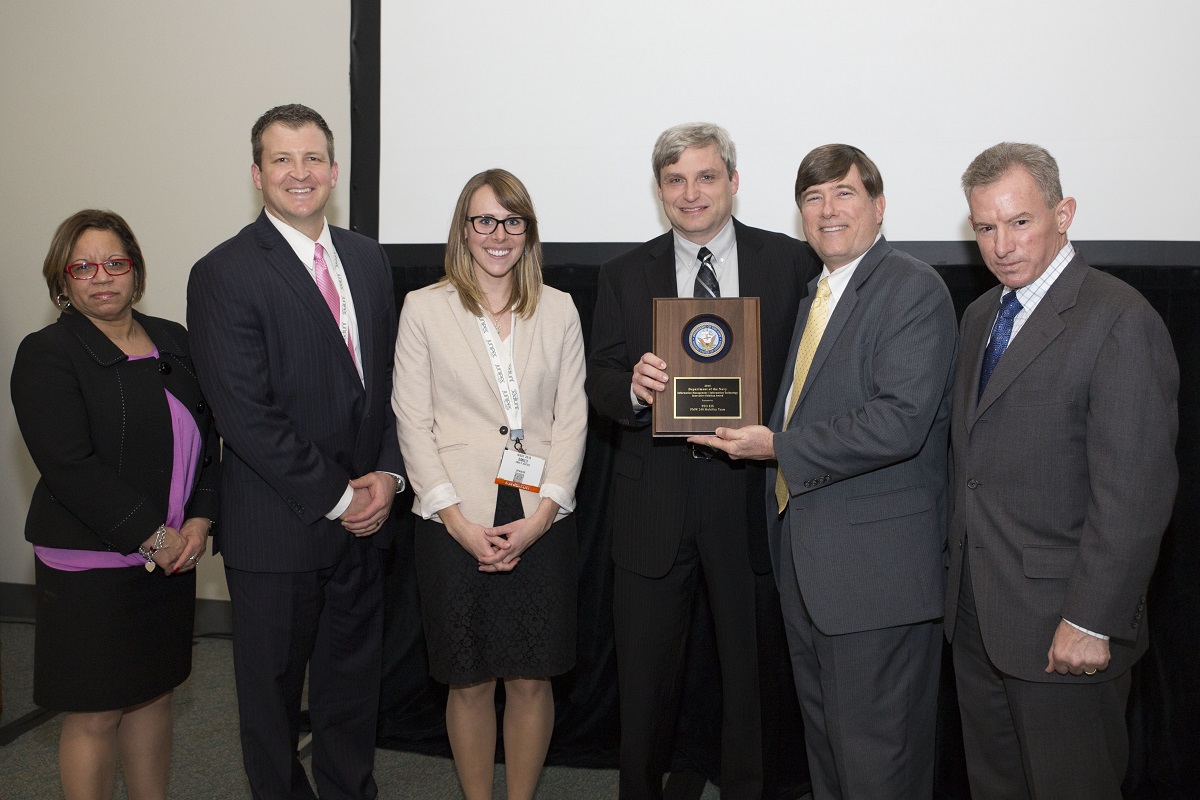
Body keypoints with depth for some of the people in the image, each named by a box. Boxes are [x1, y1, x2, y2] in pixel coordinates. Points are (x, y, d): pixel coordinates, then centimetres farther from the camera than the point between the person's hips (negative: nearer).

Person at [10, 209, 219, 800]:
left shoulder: (173, 342, 10)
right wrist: (152, 535, -17)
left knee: (153, 692, 16)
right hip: (90, 566, -5)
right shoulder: (46, 354, -7)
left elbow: (207, 436, 9)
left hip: (171, 553, 5)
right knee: (95, 715, 4)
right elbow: (69, 465, -16)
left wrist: (200, 520, -6)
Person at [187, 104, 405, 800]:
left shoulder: (369, 258, 8)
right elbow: (247, 414, -17)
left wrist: (388, 472, -5)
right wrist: (334, 498, -15)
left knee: (354, 680, 19)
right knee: (272, 688, 13)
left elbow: (392, 374, 9)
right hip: (279, 528, -5)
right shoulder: (224, 274, -12)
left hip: (365, 515, 5)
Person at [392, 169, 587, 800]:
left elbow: (572, 420, 4)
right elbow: (412, 423, -1)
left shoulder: (558, 309, 8)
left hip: (539, 520, 1)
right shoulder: (424, 307, 3)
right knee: (470, 681, 8)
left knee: (532, 678, 7)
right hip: (455, 523, -1)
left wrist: (538, 516, -7)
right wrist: (460, 522, -8)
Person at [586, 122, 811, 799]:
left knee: (753, 671, 14)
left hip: (751, 495, -1)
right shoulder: (625, 276, 7)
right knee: (646, 675, 12)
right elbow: (600, 382, 4)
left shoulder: (792, 262, 1)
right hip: (653, 504, 1)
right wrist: (633, 387, -18)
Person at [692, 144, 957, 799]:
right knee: (822, 730, 21)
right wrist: (756, 434, 4)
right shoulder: (816, 293, 17)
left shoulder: (913, 289, -12)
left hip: (876, 561, -9)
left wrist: (780, 447, -18)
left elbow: (899, 421, -23)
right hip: (805, 556, 9)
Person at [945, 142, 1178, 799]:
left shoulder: (1119, 319, -14)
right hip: (973, 611, 7)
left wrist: (1091, 622, -20)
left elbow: (1134, 492, -19)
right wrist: (958, 575, 10)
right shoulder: (980, 316, 12)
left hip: (1063, 625, -7)